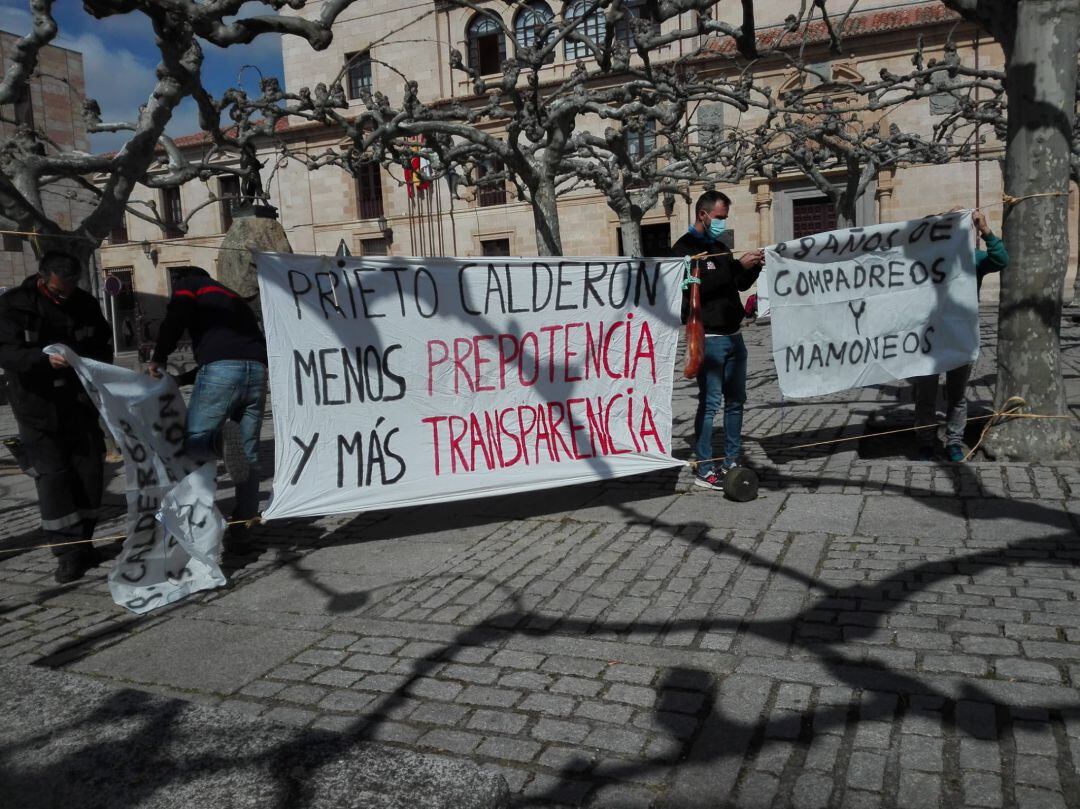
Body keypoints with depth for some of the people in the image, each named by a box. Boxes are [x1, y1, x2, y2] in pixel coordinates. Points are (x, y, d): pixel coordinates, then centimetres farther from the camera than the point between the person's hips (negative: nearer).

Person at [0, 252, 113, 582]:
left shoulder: (85, 303, 1)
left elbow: (104, 344, 12)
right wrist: (45, 357, -39)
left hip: (80, 404, 4)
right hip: (38, 409, -4)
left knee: (89, 471, 7)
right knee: (52, 476, -7)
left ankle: (82, 542, 23)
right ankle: (68, 553, -2)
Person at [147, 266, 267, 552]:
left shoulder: (188, 284, 19)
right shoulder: (232, 296, 37)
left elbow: (175, 318, -2)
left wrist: (158, 358, 5)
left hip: (221, 368, -5)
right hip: (257, 368, 6)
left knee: (193, 440, 0)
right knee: (249, 457, 9)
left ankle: (222, 439, -32)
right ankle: (239, 532, 7)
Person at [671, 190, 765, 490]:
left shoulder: (720, 247, 19)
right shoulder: (685, 248, -7)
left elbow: (740, 284, 24)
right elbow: (697, 286, -22)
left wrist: (754, 266, 4)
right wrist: (737, 265, -23)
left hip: (733, 336, 8)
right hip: (708, 338, -8)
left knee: (735, 400, 10)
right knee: (709, 403, -7)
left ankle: (731, 463, 20)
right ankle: (704, 470, 0)